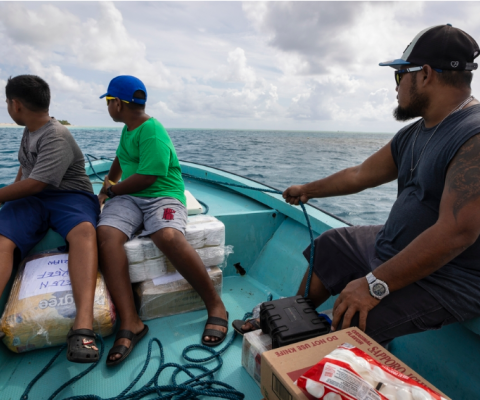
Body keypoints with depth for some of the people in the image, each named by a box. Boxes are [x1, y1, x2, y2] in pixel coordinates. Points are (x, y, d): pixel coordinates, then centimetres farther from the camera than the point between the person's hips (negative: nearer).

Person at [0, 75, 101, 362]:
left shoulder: (56, 138, -12)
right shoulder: (31, 130, 18)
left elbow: (33, 185, -17)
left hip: (69, 196, -7)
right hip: (29, 199, 7)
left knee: (84, 231, -40)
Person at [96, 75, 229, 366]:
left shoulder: (152, 133, -10)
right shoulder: (129, 129, 20)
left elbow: (146, 178, -16)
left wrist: (112, 191, -2)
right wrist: (108, 183, 43)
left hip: (162, 194, -7)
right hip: (128, 196, 7)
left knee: (169, 236, -38)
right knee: (106, 234, -26)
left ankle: (216, 306, -21)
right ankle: (130, 322, -29)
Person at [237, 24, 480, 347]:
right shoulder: (413, 135, 5)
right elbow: (360, 175, 13)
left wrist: (376, 284, -30)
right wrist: (308, 190, 23)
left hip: (449, 278, -9)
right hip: (395, 248, 9)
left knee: (348, 320, -25)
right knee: (330, 246, 16)